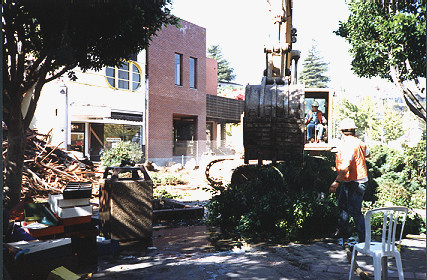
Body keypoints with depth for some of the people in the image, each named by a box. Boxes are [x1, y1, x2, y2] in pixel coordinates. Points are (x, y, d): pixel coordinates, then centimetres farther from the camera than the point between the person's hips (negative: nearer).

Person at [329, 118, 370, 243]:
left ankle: (364, 238, 4)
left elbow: (345, 167, -34)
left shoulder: (348, 145, -23)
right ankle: (343, 230, 35)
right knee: (342, 205, 21)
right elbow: (367, 154, 29)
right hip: (347, 182, 10)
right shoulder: (360, 142, 7)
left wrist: (336, 182, -36)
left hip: (355, 183, -10)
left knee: (355, 211, -5)